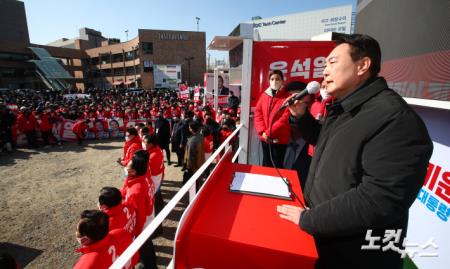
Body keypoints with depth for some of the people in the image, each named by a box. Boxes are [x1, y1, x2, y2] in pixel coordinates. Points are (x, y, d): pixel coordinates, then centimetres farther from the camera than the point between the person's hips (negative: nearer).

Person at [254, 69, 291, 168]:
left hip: (280, 139, -4)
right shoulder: (264, 95, 8)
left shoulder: (287, 97, -6)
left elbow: (285, 119, -14)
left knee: (277, 166, 6)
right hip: (264, 138, 4)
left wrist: (269, 132, -16)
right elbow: (258, 114, 4)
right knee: (266, 165, 18)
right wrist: (262, 132, -8)